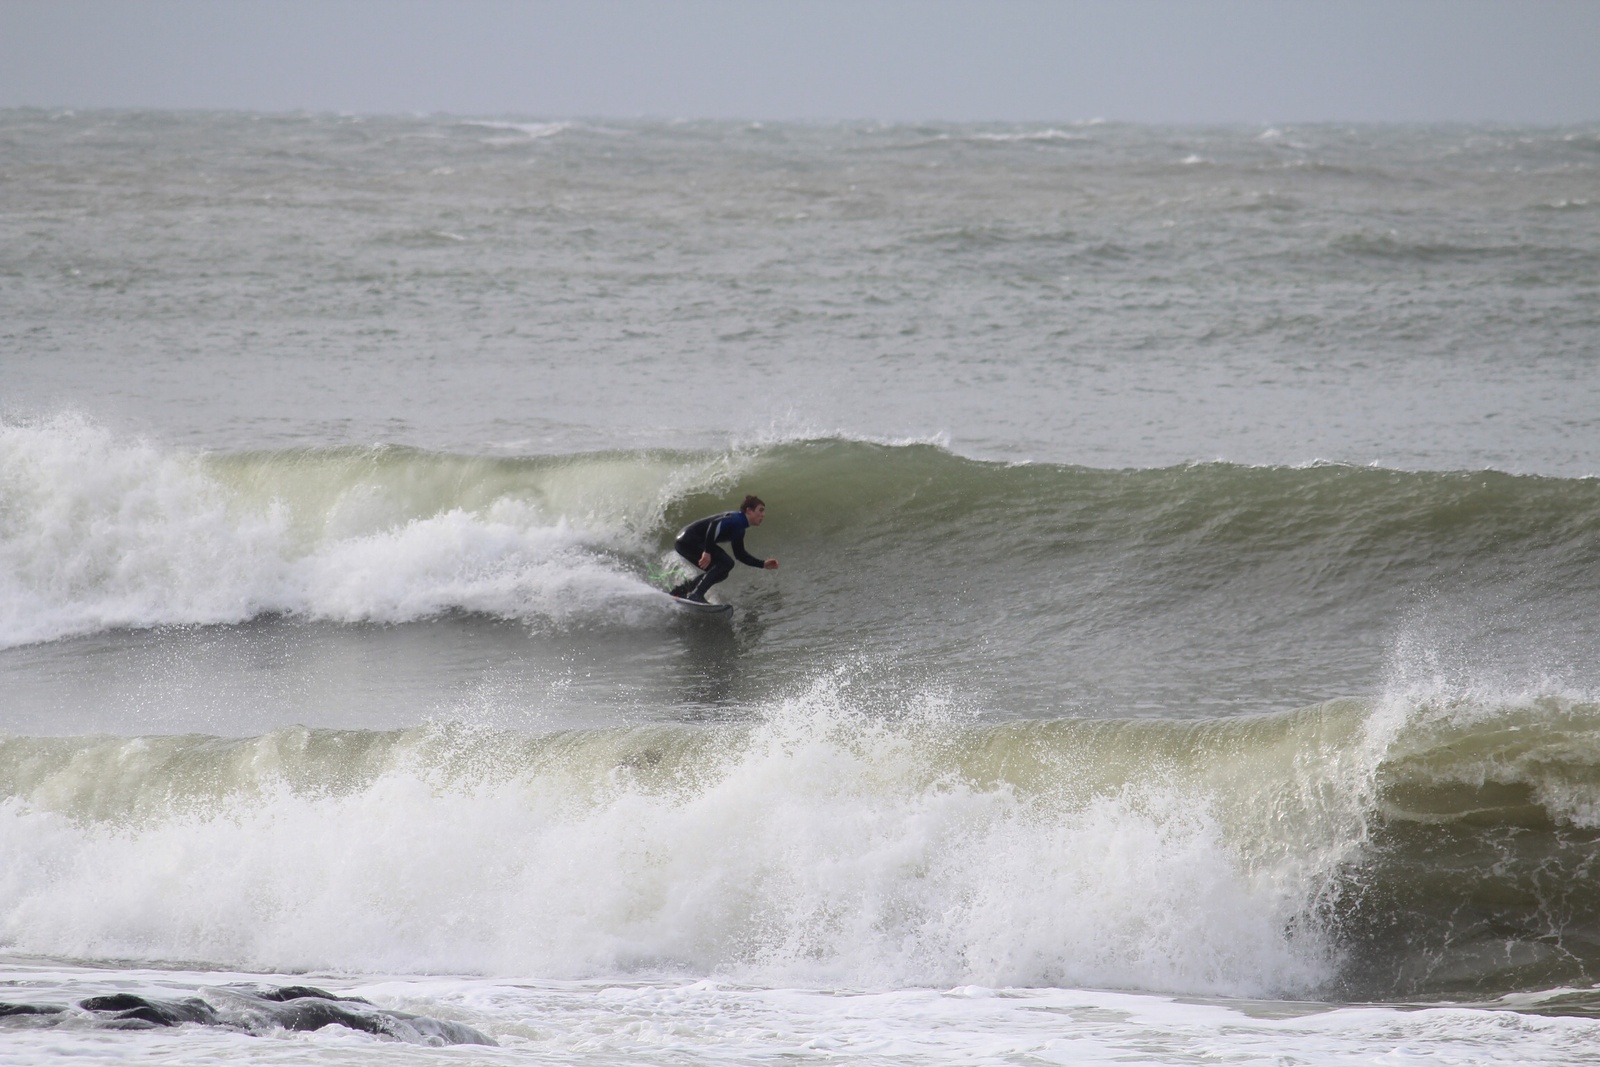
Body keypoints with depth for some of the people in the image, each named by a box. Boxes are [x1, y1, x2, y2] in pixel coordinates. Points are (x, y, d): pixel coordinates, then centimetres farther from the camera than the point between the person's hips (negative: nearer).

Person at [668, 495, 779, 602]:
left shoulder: (739, 530, 18)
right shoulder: (736, 519, -14)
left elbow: (740, 554, 26)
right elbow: (715, 524, -30)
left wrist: (763, 564, 20)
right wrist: (707, 552, -33)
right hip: (689, 540, -10)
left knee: (721, 572, 16)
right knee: (726, 563, -17)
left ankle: (680, 589, 16)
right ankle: (696, 594, -23)